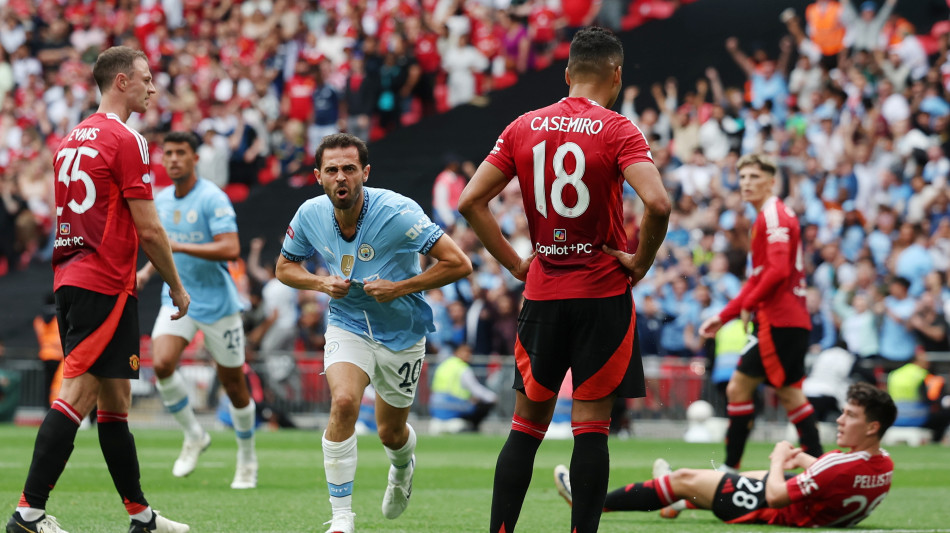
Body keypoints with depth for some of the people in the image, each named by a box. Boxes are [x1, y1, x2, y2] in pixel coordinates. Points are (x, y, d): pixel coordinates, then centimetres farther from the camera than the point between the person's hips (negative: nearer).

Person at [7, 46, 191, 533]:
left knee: (115, 398, 13)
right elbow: (148, 229, -11)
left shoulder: (71, 139, 15)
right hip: (106, 286, -9)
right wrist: (176, 286, 0)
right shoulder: (125, 140, -10)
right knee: (77, 395, -12)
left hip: (70, 279, 9)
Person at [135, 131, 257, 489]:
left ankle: (247, 459, 25)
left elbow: (231, 249, -24)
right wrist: (148, 270, 5)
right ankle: (193, 436, 2)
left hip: (218, 301, -5)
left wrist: (179, 247, -28)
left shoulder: (212, 198, -14)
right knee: (162, 364, -20)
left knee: (233, 382, 5)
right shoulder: (160, 201, 7)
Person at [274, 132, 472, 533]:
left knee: (391, 433, 14)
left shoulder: (398, 212, -25)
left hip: (402, 333, -1)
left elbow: (458, 263, -21)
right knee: (343, 402, -27)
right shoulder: (311, 215, -12)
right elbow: (285, 267, 6)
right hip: (347, 325, 1)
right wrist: (322, 283, -14)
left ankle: (402, 469, 55)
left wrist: (400, 288, -25)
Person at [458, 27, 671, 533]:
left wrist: (515, 263, 6)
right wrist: (640, 263, -8)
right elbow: (657, 203, -22)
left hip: (542, 293, 3)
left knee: (527, 425, 10)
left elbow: (470, 201, 2)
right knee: (591, 425, -1)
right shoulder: (617, 130, -8)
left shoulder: (523, 128, 4)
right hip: (603, 295, -3)